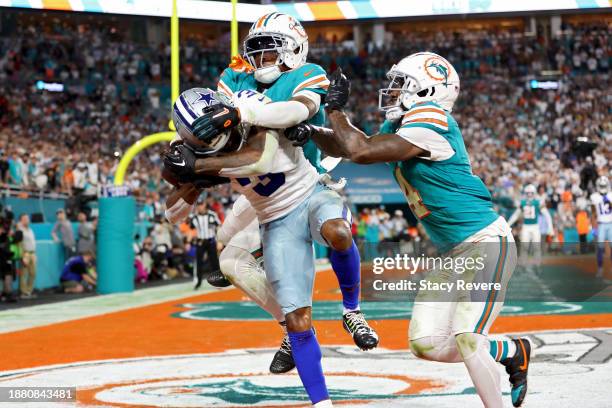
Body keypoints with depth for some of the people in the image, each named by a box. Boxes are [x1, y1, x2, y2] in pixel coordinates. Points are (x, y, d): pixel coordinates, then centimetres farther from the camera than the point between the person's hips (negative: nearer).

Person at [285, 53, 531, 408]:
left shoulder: (431, 121, -18)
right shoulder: (400, 126, 10)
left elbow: (361, 152, -23)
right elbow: (346, 147, 18)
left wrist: (335, 109, -9)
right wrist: (312, 132, -2)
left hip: (487, 242, -9)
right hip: (452, 252, 9)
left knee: (465, 339, -21)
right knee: (426, 344, 5)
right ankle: (513, 352, 23)